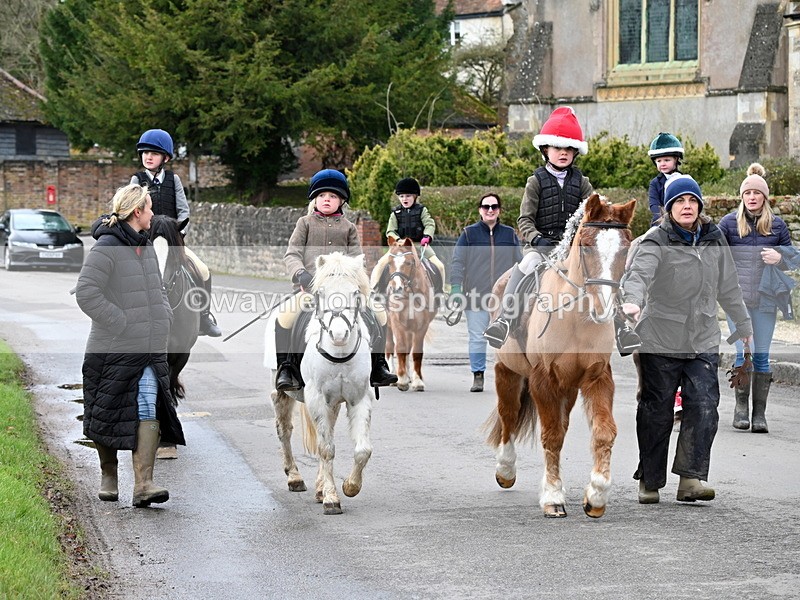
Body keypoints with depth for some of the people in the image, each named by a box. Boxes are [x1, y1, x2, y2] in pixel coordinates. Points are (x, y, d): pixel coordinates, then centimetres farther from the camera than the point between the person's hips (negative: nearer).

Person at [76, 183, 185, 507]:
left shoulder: (146, 246, 15)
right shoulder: (106, 248, -12)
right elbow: (86, 293, -19)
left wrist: (163, 318, 14)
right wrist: (120, 323, -17)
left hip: (149, 348, 6)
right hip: (114, 348, -6)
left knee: (149, 411, -7)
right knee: (109, 415, 5)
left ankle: (143, 484, -12)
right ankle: (108, 477, 24)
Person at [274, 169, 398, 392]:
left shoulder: (347, 227, 19)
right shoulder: (305, 223, 13)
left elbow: (356, 257, 14)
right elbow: (291, 254, 4)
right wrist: (300, 273, -16)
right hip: (310, 286, -3)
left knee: (378, 312, -9)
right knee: (285, 313, -31)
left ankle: (378, 367, 4)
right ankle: (285, 369, -20)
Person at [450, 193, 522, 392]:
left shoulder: (510, 234, 11)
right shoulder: (469, 233, 5)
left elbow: (520, 263, 16)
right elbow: (457, 262, 2)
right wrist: (455, 286, -9)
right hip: (476, 295, -1)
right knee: (477, 338, -1)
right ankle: (478, 376, 7)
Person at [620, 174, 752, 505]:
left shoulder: (714, 239, 10)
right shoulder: (655, 241, -7)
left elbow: (728, 287, 22)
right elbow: (638, 273, -27)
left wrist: (744, 325, 29)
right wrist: (632, 301, -47)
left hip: (703, 341, 4)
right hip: (660, 341, -3)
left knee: (704, 407, -11)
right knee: (656, 411, 5)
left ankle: (691, 477, -10)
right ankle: (650, 481, 16)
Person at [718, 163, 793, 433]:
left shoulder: (777, 225, 7)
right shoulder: (729, 223, 2)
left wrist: (779, 258, -10)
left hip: (766, 300, 1)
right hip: (737, 298, -1)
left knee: (761, 356, 3)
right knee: (743, 353, -7)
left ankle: (760, 412, 7)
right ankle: (741, 406, 8)